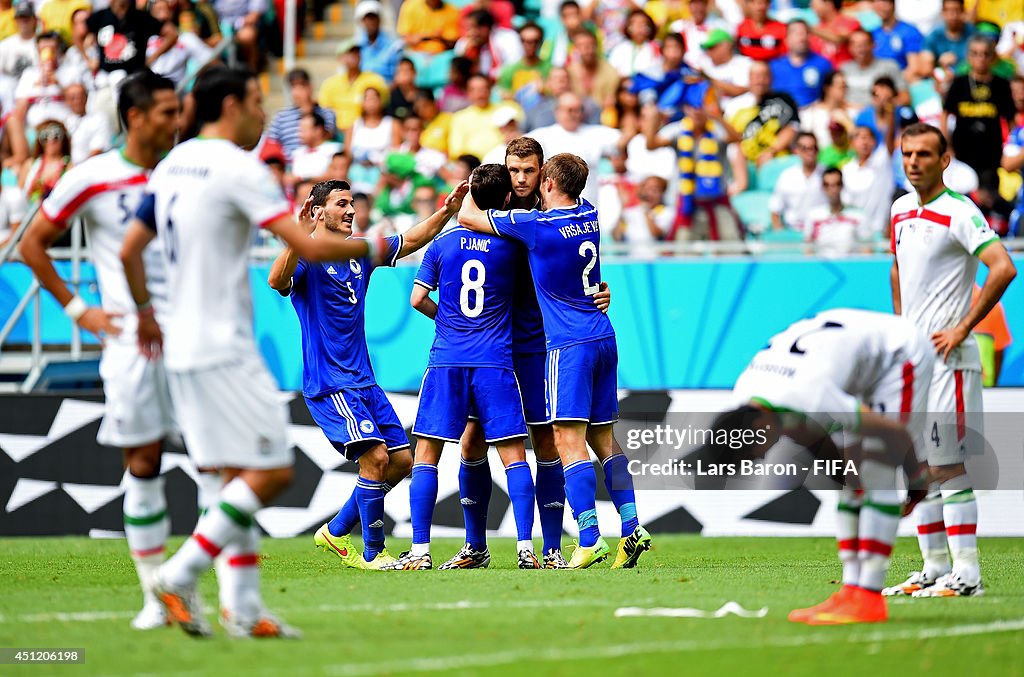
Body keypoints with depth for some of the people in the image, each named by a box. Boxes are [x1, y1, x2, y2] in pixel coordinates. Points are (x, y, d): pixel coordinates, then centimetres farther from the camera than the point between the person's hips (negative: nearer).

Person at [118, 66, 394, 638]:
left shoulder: (172, 165, 12)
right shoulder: (237, 167, -13)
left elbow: (130, 249, 18)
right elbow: (309, 246, -19)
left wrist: (145, 312, 32)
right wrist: (372, 248, -3)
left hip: (183, 348, 9)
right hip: (223, 349, -9)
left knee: (239, 475, 11)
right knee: (272, 472, -6)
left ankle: (244, 607, 8)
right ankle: (181, 576, -10)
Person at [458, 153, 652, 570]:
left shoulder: (537, 225, -12)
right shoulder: (589, 215, 8)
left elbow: (467, 217, -2)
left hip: (569, 344, -8)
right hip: (603, 337, 8)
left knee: (569, 439, -11)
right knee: (603, 438, 13)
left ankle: (589, 540, -21)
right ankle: (631, 529, 8)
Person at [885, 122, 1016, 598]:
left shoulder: (958, 212, -12)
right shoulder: (901, 210, 13)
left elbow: (1003, 269, -22)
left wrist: (962, 328, -20)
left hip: (946, 357, -8)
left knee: (948, 465, -10)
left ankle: (966, 574, -9)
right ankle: (934, 569, 15)